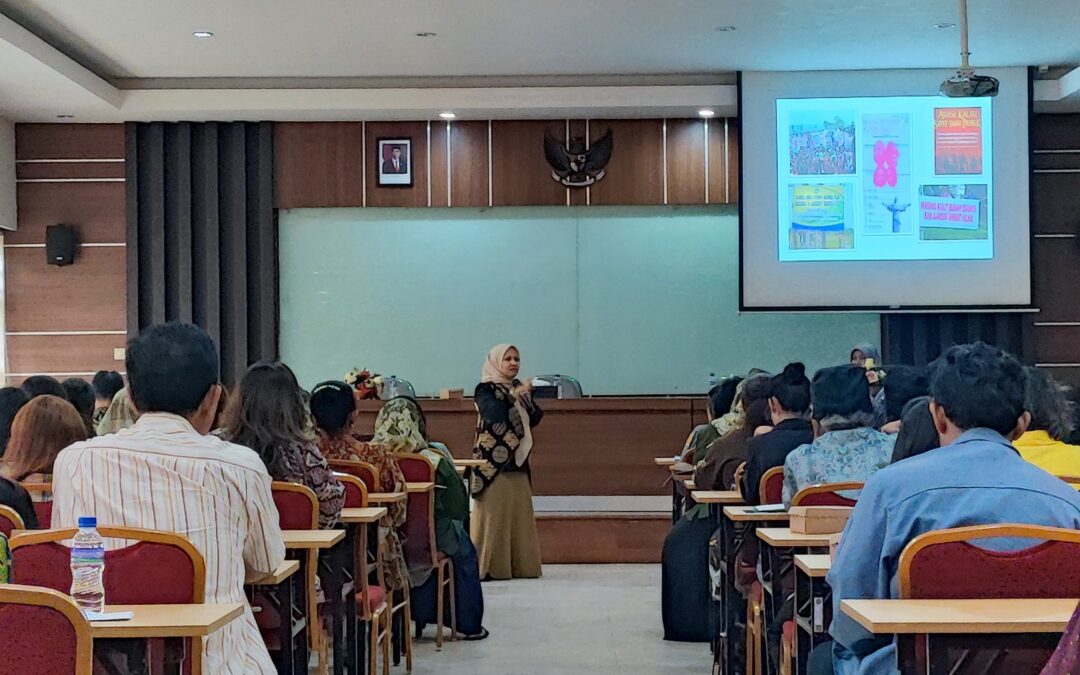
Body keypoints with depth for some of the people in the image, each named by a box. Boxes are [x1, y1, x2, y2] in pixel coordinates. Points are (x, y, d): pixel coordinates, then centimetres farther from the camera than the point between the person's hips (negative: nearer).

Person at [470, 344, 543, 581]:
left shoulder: (518, 388, 14)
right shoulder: (485, 389, -5)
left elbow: (533, 420, 11)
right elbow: (491, 413, -23)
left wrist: (528, 398, -6)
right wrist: (514, 395, -28)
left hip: (517, 462, 7)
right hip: (493, 462, -7)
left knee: (519, 514, 7)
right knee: (493, 514, -6)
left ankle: (519, 565, 13)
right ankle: (488, 567, -2)